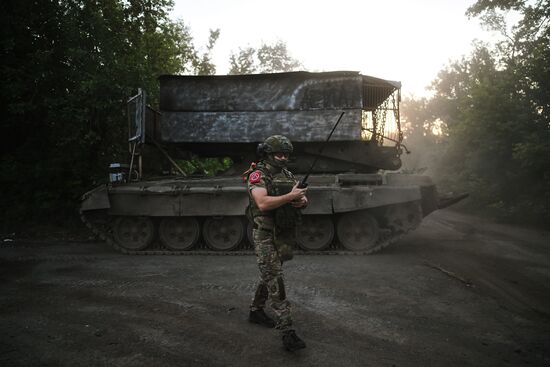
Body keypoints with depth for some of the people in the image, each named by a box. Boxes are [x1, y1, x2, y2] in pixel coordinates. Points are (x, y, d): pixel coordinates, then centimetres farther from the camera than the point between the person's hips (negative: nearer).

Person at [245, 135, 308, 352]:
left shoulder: (288, 175, 11)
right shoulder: (257, 175, -11)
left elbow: (302, 199, 13)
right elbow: (263, 203, -25)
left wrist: (302, 200, -10)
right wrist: (290, 196, -25)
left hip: (285, 235, 8)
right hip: (266, 236, -7)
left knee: (269, 276, 20)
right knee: (275, 282, -9)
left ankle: (256, 311, 39)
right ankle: (287, 332, -8)